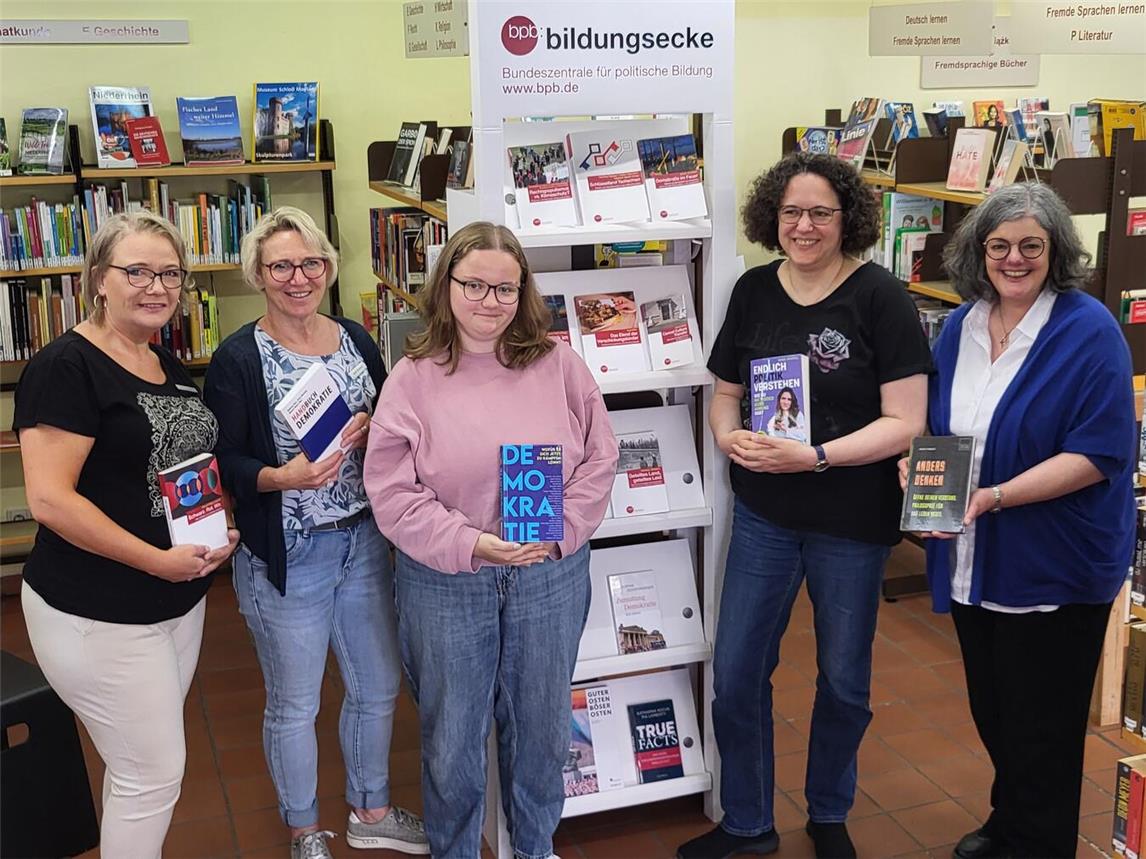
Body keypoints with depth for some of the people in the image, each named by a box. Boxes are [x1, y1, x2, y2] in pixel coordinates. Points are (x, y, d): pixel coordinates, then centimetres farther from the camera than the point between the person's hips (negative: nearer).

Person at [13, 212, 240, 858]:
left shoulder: (171, 368, 9)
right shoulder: (66, 367, -16)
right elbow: (49, 498, -23)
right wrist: (156, 560, -23)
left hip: (182, 602, 8)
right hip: (98, 616, -8)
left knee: (142, 762, 20)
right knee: (155, 775, 1)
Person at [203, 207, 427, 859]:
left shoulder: (356, 340, 4)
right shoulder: (238, 360, -11)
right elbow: (223, 463, -11)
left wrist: (372, 433, -11)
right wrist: (281, 477, -28)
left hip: (365, 543, 5)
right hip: (286, 557, -5)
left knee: (378, 687, 18)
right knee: (294, 705, 11)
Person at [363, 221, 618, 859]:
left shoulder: (560, 365, -2)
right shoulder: (412, 379, -7)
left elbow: (599, 458, 0)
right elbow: (392, 493, -11)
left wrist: (559, 530, -13)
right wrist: (470, 544, -20)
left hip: (551, 576, 2)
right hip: (445, 583, -1)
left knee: (541, 721, 18)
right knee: (452, 730, 14)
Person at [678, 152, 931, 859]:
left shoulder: (880, 297, -13)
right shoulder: (754, 291, 0)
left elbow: (906, 422, -16)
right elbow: (727, 392, 9)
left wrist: (815, 456, -26)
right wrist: (730, 437, -13)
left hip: (853, 524, -3)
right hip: (764, 515, 3)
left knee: (844, 680, 15)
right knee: (736, 673, 8)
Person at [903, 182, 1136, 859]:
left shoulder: (1089, 332, -15)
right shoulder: (961, 327, 5)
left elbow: (1097, 454, -20)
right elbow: (938, 428, 16)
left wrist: (997, 496, -27)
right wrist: (917, 460, -6)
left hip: (1055, 568, -6)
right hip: (973, 562, 6)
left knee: (1039, 726, 8)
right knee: (991, 709, 21)